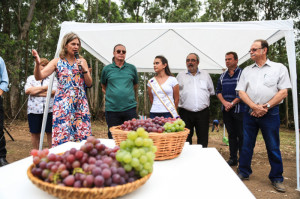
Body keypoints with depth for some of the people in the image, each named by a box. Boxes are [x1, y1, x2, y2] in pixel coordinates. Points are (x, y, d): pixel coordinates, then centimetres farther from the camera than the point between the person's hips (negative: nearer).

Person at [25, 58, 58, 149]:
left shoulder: (52, 78, 11)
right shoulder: (31, 78, 16)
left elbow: (53, 91, -6)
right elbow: (27, 90, -3)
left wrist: (35, 91, -4)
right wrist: (44, 88, -5)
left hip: (49, 109, -1)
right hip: (34, 110, 2)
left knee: (50, 132, -2)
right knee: (35, 133, 5)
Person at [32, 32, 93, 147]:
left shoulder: (82, 61, 10)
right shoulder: (57, 62, 4)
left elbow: (89, 84, 8)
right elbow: (39, 77, -6)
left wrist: (84, 69, -6)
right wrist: (38, 63, -24)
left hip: (80, 103, 2)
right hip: (63, 103, -2)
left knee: (83, 133, 1)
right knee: (62, 134, -6)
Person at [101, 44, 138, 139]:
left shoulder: (132, 68, 9)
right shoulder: (107, 69, 6)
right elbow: (103, 87, 18)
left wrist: (127, 93, 10)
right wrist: (112, 95, 6)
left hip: (130, 108, 1)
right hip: (112, 109, 0)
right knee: (113, 137, 7)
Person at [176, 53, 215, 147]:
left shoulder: (205, 74, 13)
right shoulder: (180, 75, 10)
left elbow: (211, 91, 19)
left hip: (203, 112, 1)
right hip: (185, 112, -1)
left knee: (203, 139, 6)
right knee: (186, 138, 5)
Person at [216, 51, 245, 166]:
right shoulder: (223, 76, 14)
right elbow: (218, 91, 13)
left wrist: (232, 103, -14)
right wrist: (224, 102, -4)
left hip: (239, 109, -5)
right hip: (226, 110, 5)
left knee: (241, 135, -2)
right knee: (231, 134, 11)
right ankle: (233, 159, 19)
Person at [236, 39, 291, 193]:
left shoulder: (279, 68, 3)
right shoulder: (247, 70, 11)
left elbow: (283, 92, -4)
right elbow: (241, 92, 4)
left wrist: (265, 107, -13)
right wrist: (255, 107, -11)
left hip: (270, 113, -3)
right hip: (250, 112, 3)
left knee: (273, 147, 4)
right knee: (246, 144, 8)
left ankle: (276, 178, 19)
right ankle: (244, 173, 23)